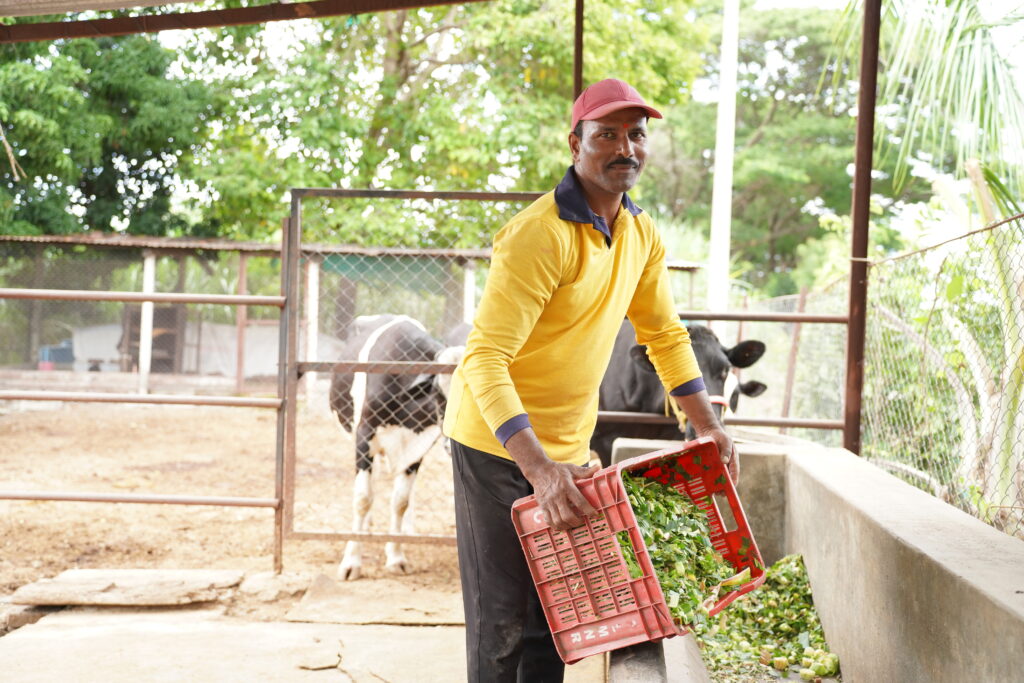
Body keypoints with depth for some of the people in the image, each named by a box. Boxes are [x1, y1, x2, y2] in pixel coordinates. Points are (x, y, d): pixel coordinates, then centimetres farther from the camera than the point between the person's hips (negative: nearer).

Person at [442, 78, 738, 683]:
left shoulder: (642, 234, 2)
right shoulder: (540, 235, -24)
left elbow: (666, 335, 15)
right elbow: (485, 362, -30)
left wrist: (710, 427, 10)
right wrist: (538, 469, -39)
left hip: (568, 447, 7)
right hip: (500, 445, -7)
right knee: (504, 615, 0)